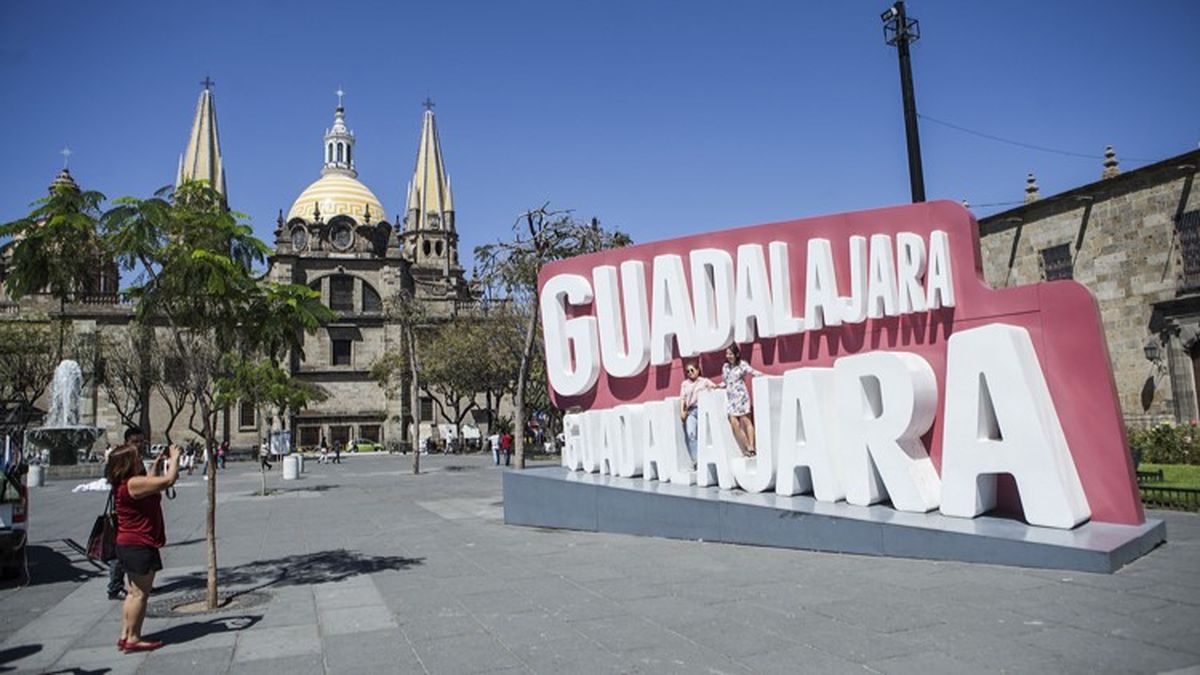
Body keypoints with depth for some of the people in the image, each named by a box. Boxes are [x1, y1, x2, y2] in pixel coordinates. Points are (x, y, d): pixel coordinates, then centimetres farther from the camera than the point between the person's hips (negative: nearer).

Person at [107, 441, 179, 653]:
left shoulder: (125, 484, 10)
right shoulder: (133, 483, -22)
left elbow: (150, 484, 28)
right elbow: (168, 480, -24)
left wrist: (157, 466, 19)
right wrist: (174, 459, -10)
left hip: (131, 545, 10)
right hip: (139, 546, -10)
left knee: (135, 592, 18)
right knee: (140, 594, -2)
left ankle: (125, 636, 23)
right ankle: (133, 639, 4)